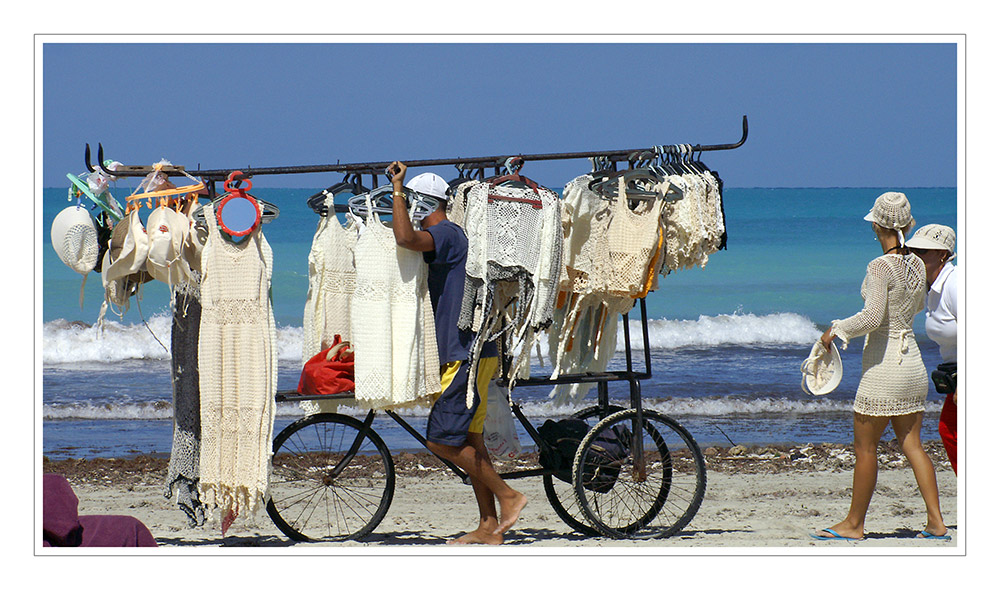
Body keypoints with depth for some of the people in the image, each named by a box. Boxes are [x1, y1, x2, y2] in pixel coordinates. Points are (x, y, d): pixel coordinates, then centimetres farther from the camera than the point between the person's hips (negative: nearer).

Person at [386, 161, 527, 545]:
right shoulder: (451, 236, 19)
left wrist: (397, 191, -19)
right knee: (468, 440, 10)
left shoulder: (446, 233, -12)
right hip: (466, 352, 10)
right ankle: (489, 525, 11)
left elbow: (405, 238, -31)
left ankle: (508, 495, -6)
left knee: (442, 439, -10)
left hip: (466, 355, -10)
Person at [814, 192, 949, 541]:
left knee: (865, 447, 3)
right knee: (911, 445, 11)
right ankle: (936, 522, 6)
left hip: (882, 364, -8)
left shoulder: (881, 267, -17)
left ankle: (854, 524, 11)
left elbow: (873, 316, -28)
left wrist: (836, 330, -13)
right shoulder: (916, 265, 6)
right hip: (913, 363, 8)